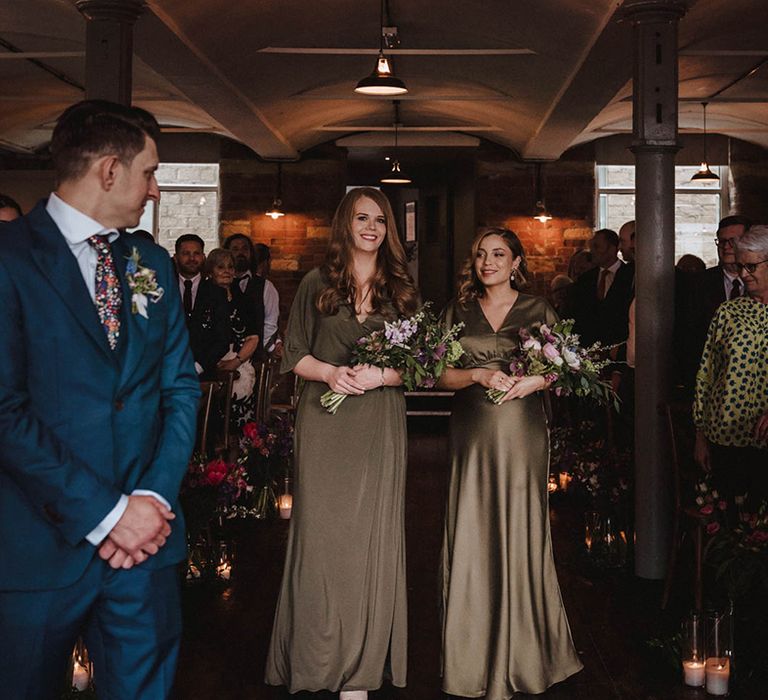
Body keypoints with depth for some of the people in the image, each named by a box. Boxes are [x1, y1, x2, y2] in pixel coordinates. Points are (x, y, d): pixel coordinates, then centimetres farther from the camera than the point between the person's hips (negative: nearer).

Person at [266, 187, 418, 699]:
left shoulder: (402, 290, 10)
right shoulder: (317, 284, 7)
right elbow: (293, 354, 7)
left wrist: (379, 376, -11)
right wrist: (330, 372, -12)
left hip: (380, 426, 1)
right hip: (325, 424, 0)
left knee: (372, 535, 0)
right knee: (323, 532, -1)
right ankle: (321, 656, 10)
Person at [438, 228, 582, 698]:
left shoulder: (538, 309, 6)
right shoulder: (460, 310, 10)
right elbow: (441, 374, 7)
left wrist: (534, 381, -13)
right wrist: (479, 375, -11)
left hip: (522, 431, -1)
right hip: (472, 432, 2)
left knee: (520, 534, 0)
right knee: (473, 537, 1)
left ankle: (522, 656, 14)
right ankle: (475, 659, 11)